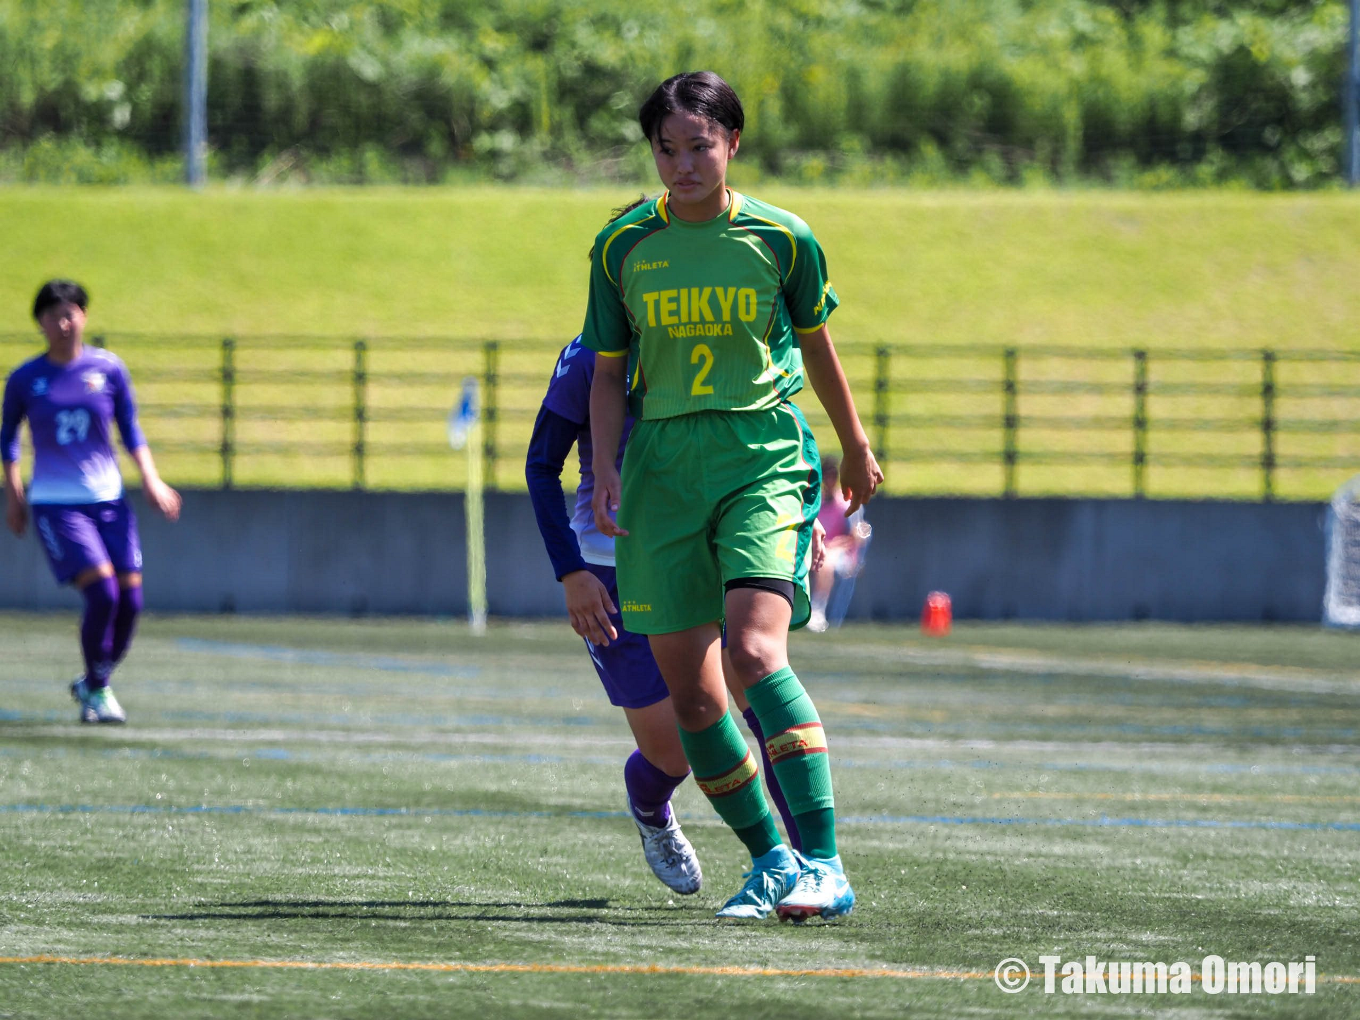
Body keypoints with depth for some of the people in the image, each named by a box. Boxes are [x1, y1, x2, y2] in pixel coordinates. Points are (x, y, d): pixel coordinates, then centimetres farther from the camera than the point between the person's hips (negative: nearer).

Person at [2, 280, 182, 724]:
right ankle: (97, 691, 0)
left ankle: (94, 682, 20)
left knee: (130, 598, -4)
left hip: (108, 499, 3)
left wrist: (151, 479, -2)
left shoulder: (109, 369, 2)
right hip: (54, 502, -3)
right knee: (102, 590, -19)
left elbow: (130, 429, 10)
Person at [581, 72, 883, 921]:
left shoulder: (783, 239, 0)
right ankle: (771, 860, 18)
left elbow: (815, 344, 16)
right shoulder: (624, 247, 5)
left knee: (754, 649, -24)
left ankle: (825, 865, -25)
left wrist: (856, 449, 27)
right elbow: (609, 373, 13)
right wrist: (606, 471, -2)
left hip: (765, 458, -3)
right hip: (663, 465, 3)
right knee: (688, 689, 1)